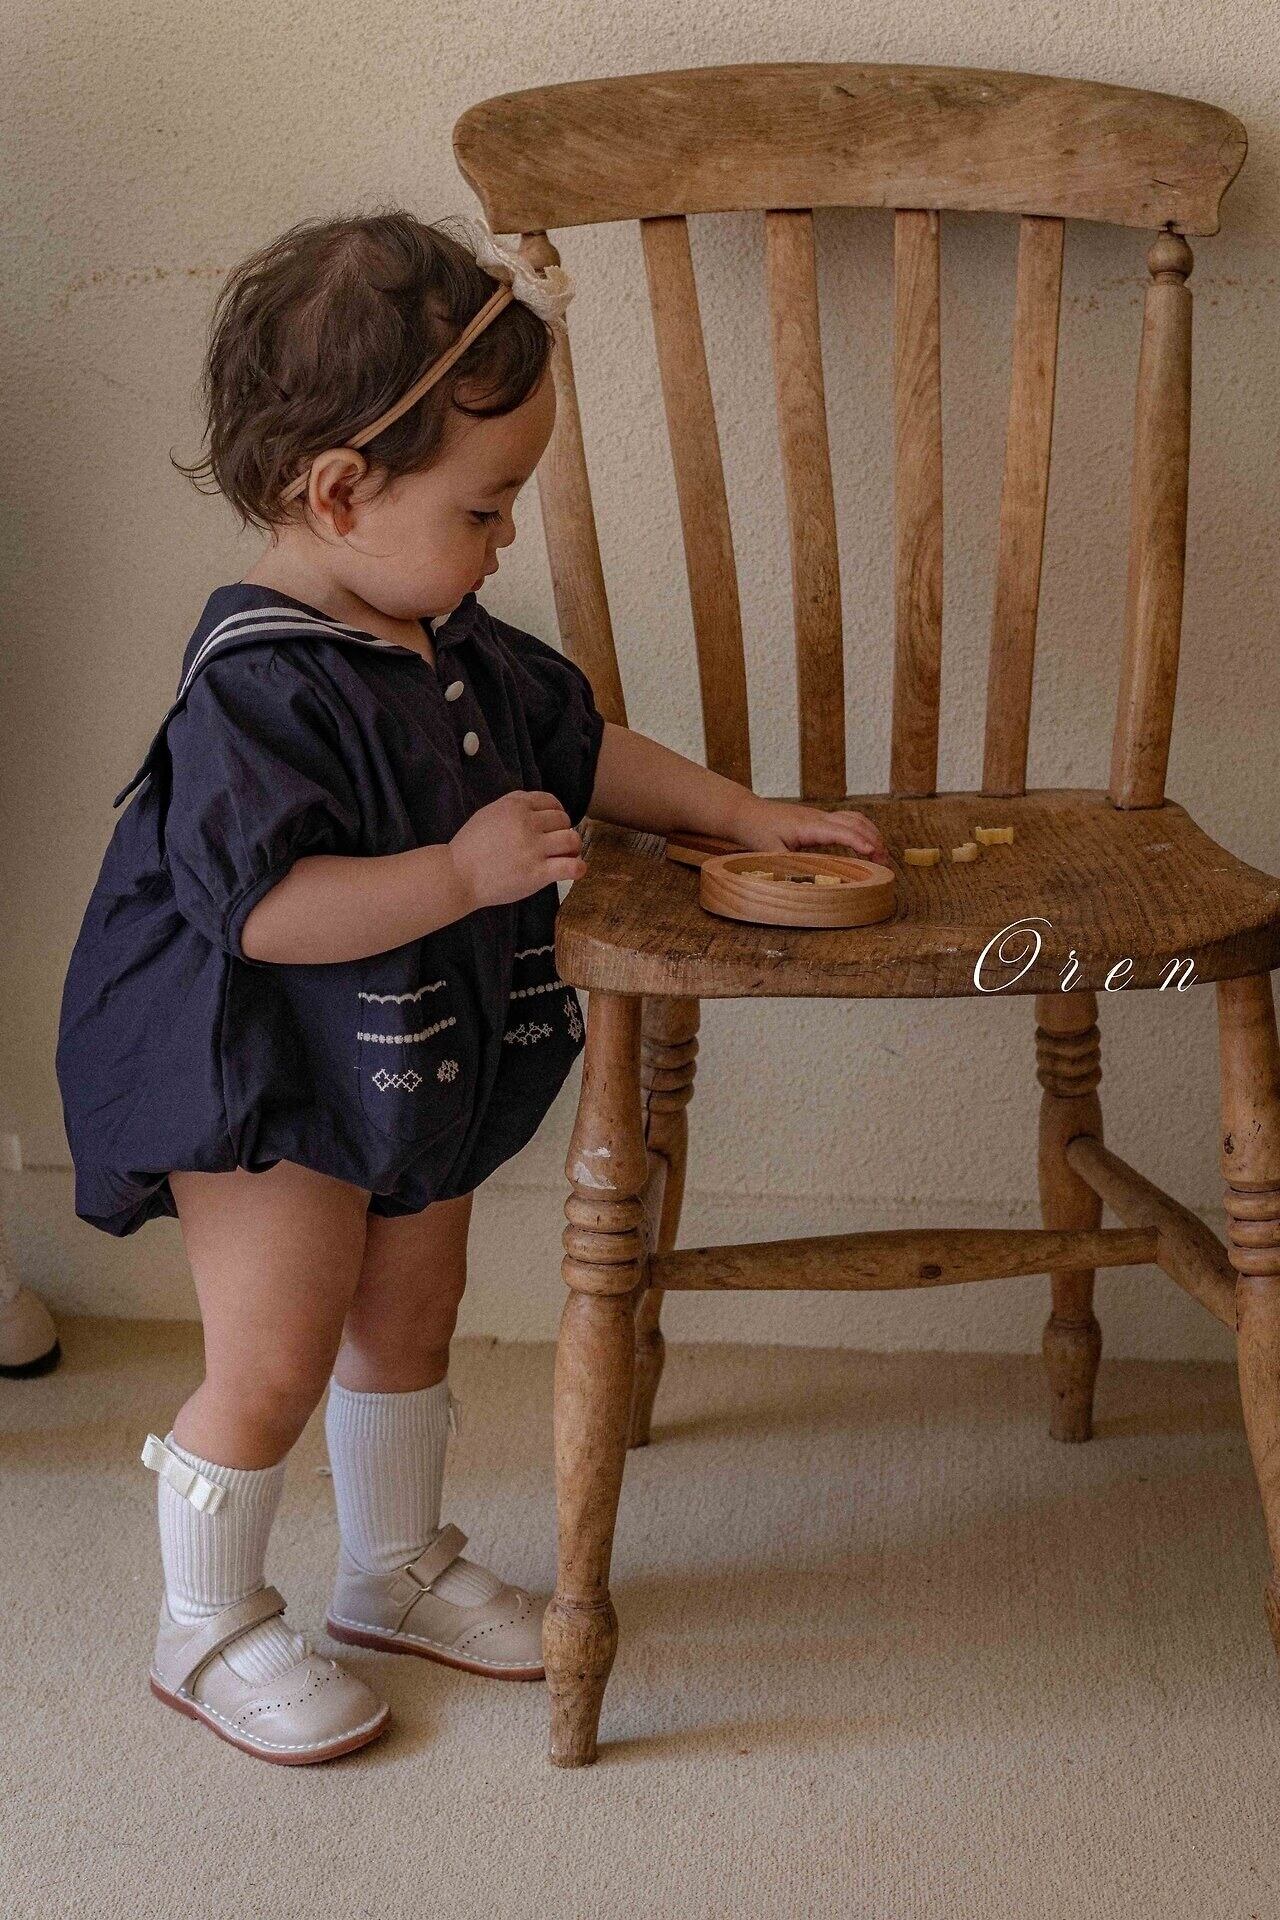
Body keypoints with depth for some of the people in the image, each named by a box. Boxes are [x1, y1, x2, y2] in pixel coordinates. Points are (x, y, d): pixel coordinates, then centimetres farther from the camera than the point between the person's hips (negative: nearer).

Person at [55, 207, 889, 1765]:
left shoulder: (453, 641, 1)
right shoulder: (258, 684, -27)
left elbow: (578, 743, 15)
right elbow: (258, 904, -33)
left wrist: (745, 814, 12)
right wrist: (462, 873, -33)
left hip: (420, 1067, 9)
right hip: (268, 1093, -9)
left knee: (408, 1312, 20)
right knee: (272, 1360, 2)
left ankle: (397, 1570, 41)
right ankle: (207, 1632, 23)